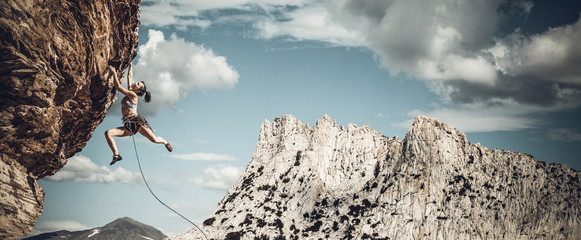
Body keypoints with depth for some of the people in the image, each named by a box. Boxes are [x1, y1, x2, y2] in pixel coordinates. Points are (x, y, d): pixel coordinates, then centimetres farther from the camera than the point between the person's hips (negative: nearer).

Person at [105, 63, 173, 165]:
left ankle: (165, 142, 21)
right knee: (108, 133, -14)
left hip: (137, 121, -7)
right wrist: (130, 66, 31)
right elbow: (129, 76, 26)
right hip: (129, 126, 7)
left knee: (154, 140, -15)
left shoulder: (133, 95, -6)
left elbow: (118, 87, -12)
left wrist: (114, 72, -7)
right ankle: (116, 155, -16)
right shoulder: (129, 91, 15)